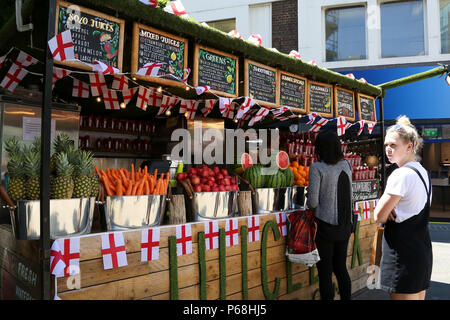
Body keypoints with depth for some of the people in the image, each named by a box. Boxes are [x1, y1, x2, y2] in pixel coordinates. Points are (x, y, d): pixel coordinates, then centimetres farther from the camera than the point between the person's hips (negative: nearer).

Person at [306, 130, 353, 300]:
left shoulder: (317, 168, -14)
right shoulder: (346, 165, 3)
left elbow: (312, 201, -14)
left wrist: (309, 203, 5)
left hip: (326, 226, -6)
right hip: (345, 225, 6)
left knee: (325, 272, 5)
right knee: (341, 268, 19)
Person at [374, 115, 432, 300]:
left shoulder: (401, 175, -18)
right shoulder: (423, 172, 12)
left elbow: (379, 216, -17)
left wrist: (384, 202, 2)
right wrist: (390, 207, -1)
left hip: (403, 253, -10)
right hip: (422, 249, 10)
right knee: (418, 296, 19)